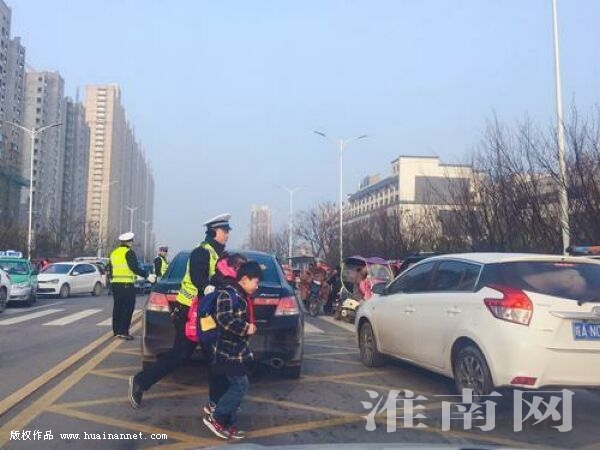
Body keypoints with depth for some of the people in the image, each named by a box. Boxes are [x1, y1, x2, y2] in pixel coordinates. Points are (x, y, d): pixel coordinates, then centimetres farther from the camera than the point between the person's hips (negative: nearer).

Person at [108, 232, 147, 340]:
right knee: (127, 308, -5)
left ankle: (116, 330, 21)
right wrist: (146, 275, -12)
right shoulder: (129, 253, -9)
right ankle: (123, 332, -8)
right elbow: (135, 268, -17)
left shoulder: (114, 253, 16)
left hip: (115, 284, 8)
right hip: (127, 285, -8)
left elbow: (110, 269, 20)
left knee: (117, 307, 15)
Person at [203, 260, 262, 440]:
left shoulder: (241, 296, 14)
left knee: (237, 386, 11)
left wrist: (247, 327, 8)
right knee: (241, 385, -9)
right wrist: (246, 329, -20)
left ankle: (227, 424, 18)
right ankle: (215, 417, 2)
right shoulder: (228, 294, -16)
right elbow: (224, 319, -26)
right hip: (229, 351, -10)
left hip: (238, 350, 10)